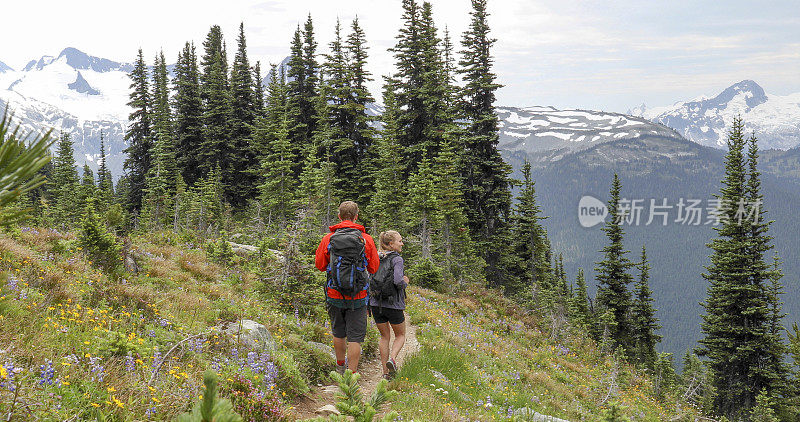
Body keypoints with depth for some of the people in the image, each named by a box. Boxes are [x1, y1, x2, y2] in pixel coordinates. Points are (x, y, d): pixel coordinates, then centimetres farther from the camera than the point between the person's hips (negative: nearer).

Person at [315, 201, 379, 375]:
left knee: (338, 333, 21)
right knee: (355, 337, 2)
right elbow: (374, 268, 3)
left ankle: (340, 366, 37)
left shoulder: (328, 239, -3)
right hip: (358, 297, -2)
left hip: (334, 295, 2)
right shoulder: (366, 239, -5)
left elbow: (320, 265, 7)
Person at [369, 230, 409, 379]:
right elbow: (398, 281, -23)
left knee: (384, 337, 16)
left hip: (376, 304, 5)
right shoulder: (397, 259, -11)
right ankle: (392, 358, -11)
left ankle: (386, 371, 12)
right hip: (393, 304, -5)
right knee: (400, 335, 15)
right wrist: (405, 282, -1)